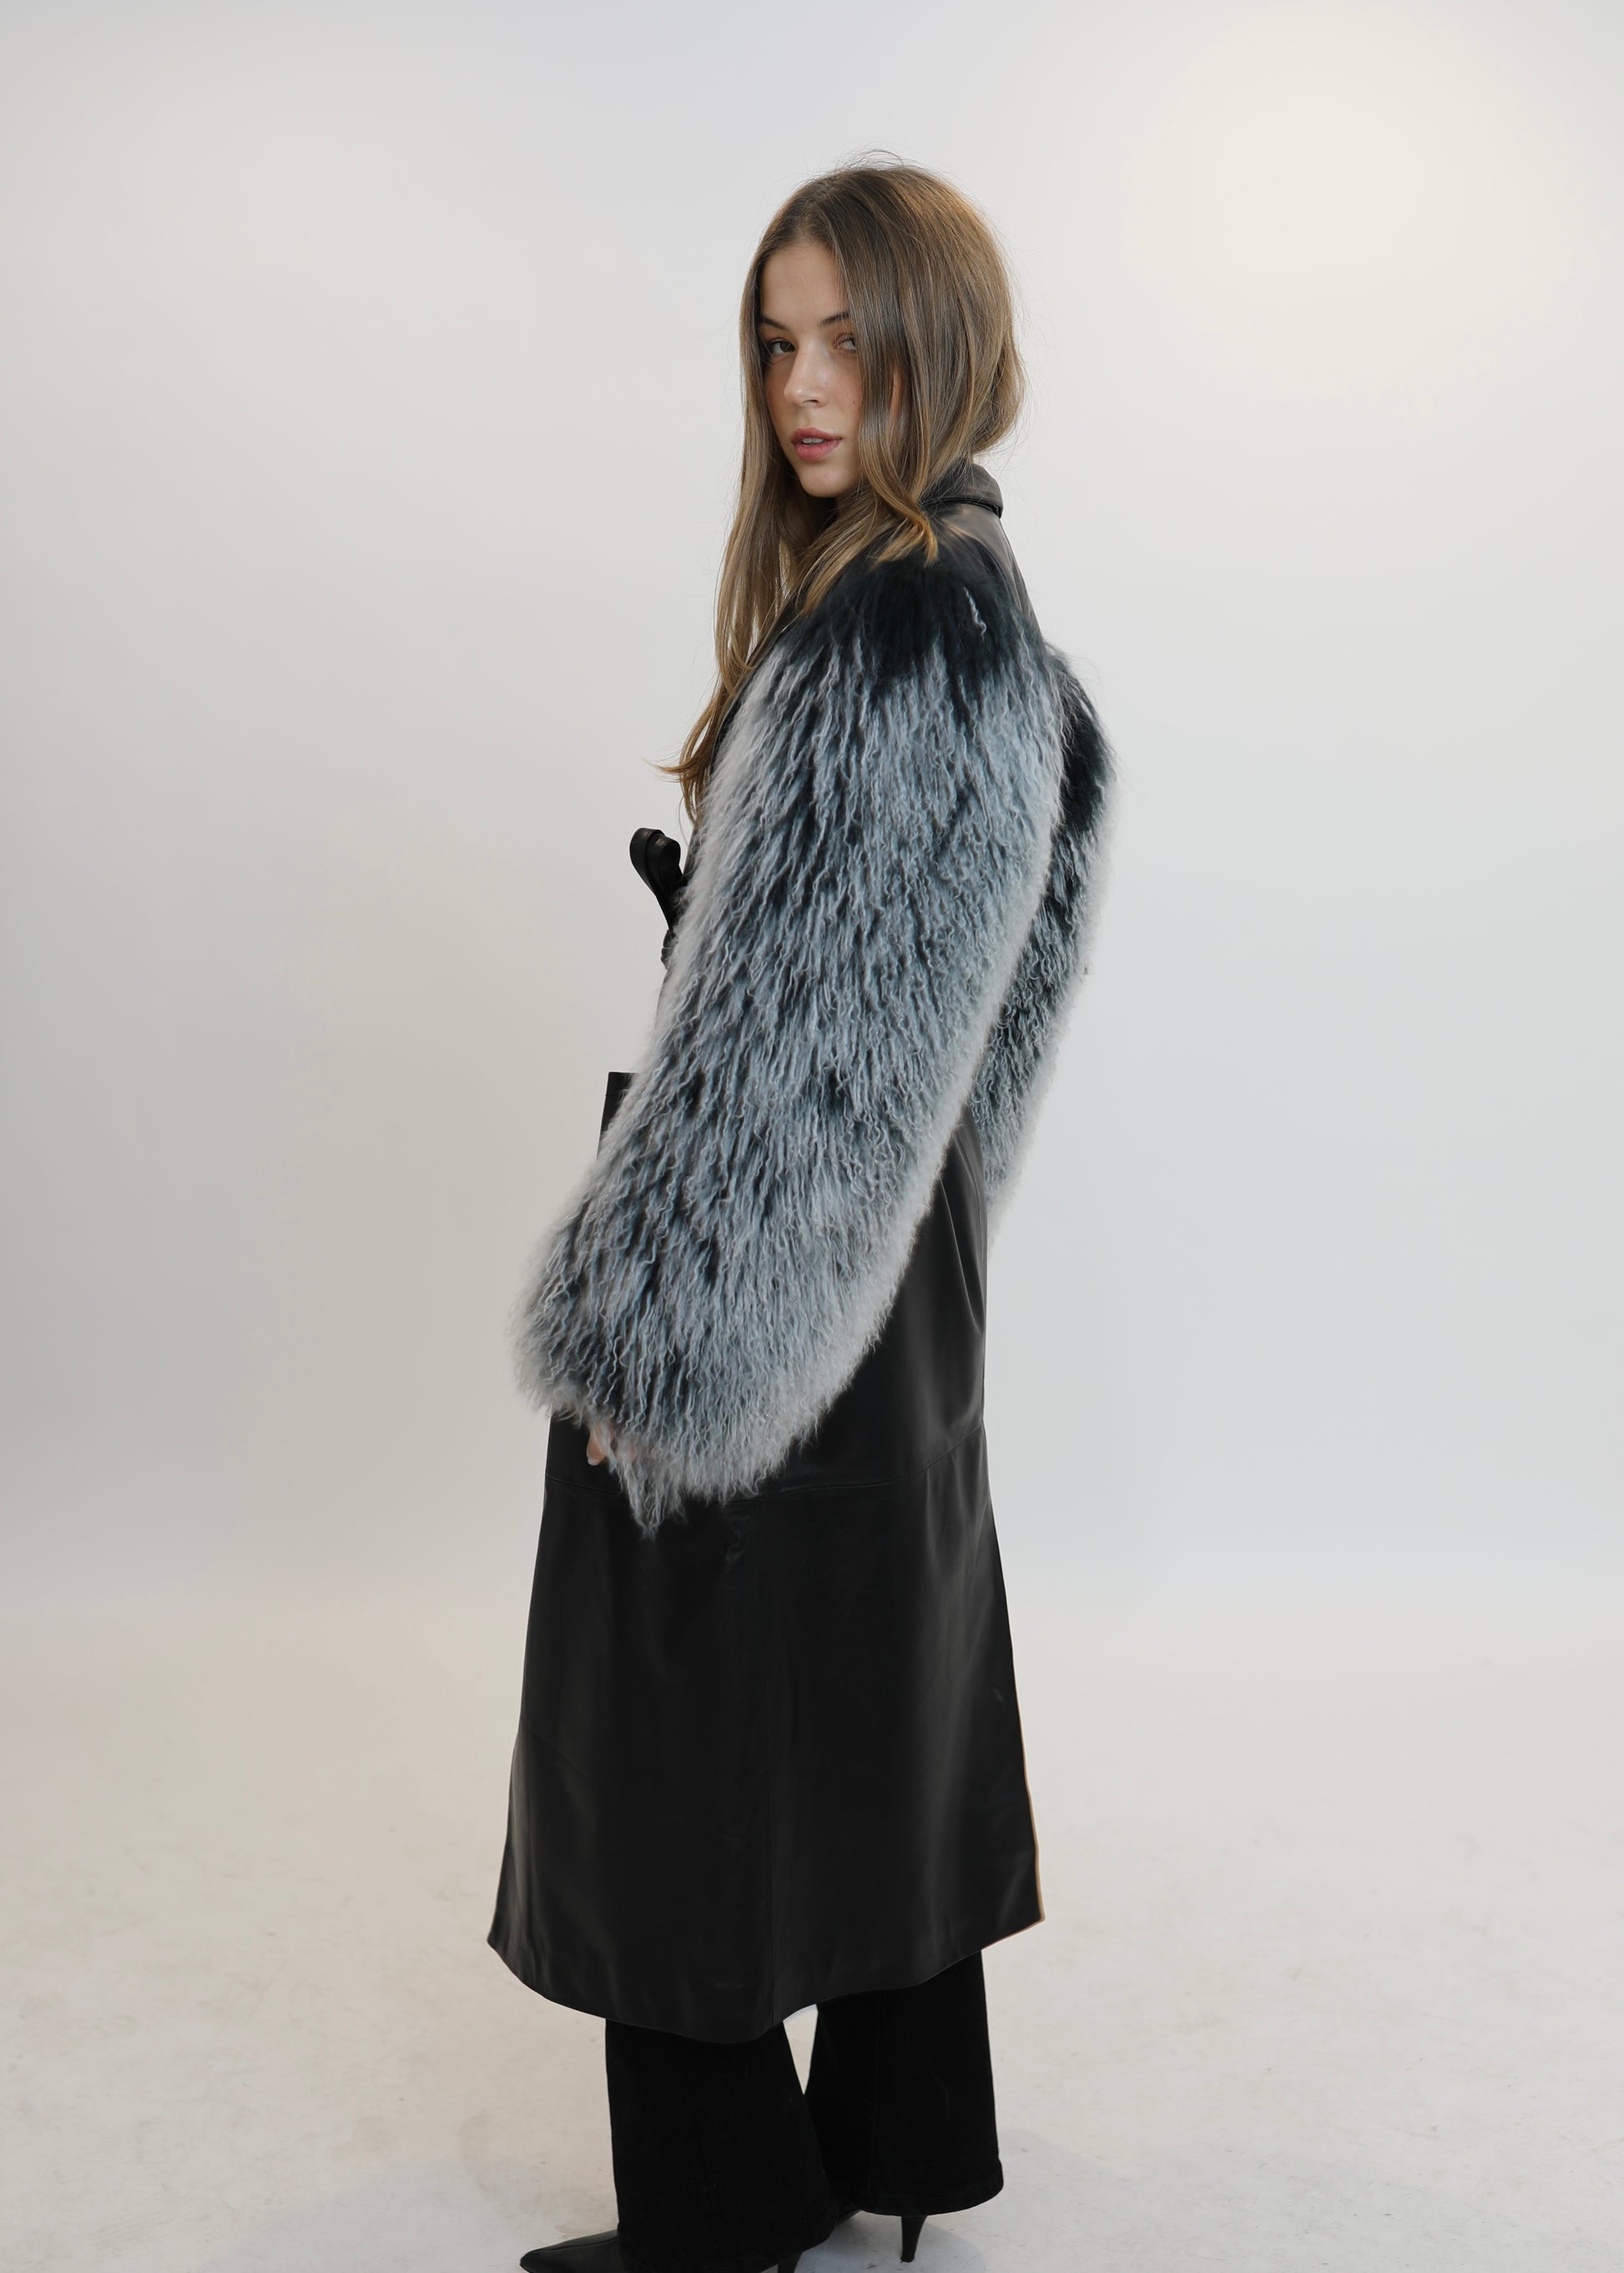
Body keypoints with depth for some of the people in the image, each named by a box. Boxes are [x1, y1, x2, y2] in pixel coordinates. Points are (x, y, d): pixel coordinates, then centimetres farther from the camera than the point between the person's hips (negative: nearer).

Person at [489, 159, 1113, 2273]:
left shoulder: (908, 631, -20)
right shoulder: (956, 598, 11)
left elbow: (823, 1032, -23)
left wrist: (652, 1328, -19)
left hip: (774, 1266, -10)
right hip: (889, 1260, 10)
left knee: (691, 1747, 4)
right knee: (882, 1692, 18)